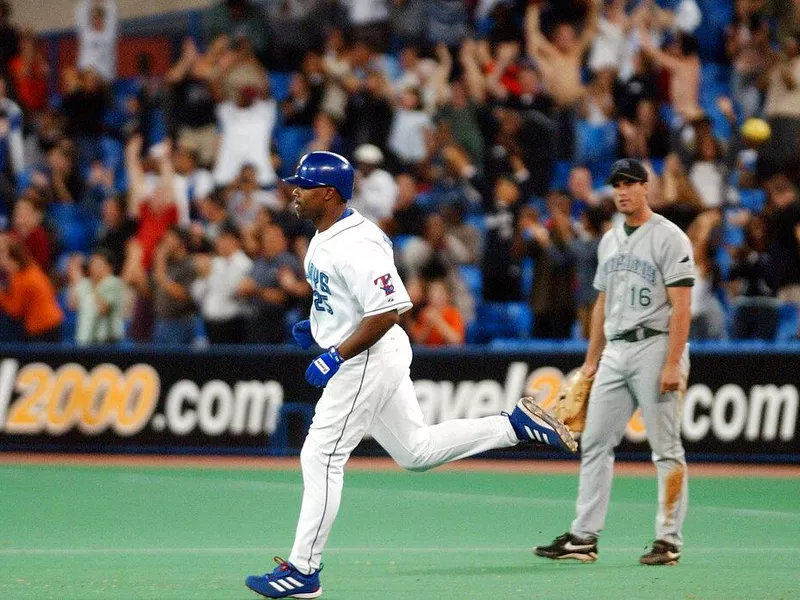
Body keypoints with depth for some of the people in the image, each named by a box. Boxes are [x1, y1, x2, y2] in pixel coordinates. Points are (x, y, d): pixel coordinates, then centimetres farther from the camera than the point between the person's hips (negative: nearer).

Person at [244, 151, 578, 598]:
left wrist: (336, 356, -25)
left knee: (321, 457, -7)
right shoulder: (325, 238, 10)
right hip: (375, 359, 11)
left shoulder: (354, 246, -22)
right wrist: (316, 326, 12)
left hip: (367, 359, -11)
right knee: (416, 451, 17)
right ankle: (518, 425, 17)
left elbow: (387, 311, -27)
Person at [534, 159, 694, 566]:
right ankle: (584, 537, 7)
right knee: (594, 443, 5)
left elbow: (681, 307, -14)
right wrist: (591, 360, 19)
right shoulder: (609, 241, 17)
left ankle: (669, 541, -2)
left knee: (666, 448, -5)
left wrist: (672, 364, -20)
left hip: (655, 347, -8)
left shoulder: (669, 238, -8)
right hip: (615, 352, 8)